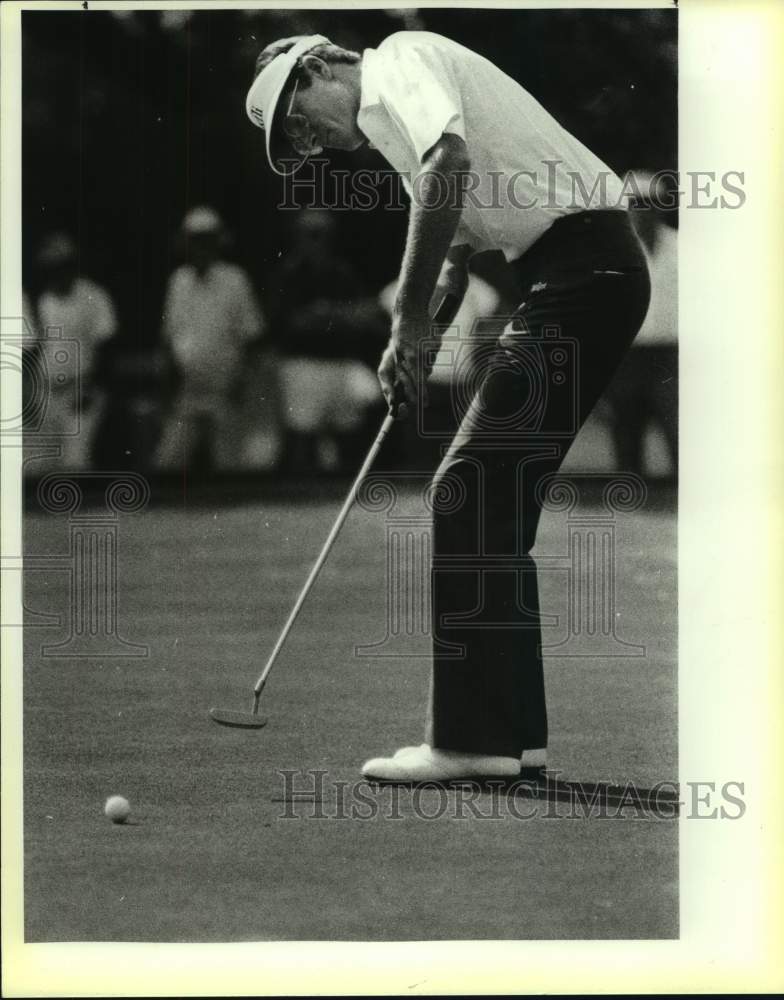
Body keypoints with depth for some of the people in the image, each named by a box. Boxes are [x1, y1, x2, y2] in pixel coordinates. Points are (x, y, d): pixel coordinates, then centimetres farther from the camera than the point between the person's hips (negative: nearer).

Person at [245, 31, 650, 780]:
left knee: (472, 492, -11)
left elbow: (449, 161, -25)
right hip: (584, 272, 10)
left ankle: (470, 739, -11)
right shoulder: (395, 106, 25)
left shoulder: (400, 62, -5)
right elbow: (457, 255, 27)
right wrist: (412, 357, 13)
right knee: (492, 500, 12)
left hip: (580, 264, -10)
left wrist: (408, 323, -19)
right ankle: (513, 733, 14)